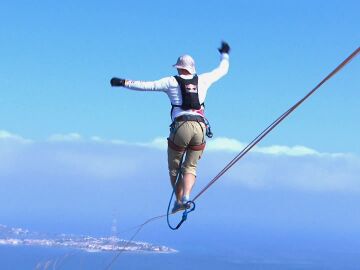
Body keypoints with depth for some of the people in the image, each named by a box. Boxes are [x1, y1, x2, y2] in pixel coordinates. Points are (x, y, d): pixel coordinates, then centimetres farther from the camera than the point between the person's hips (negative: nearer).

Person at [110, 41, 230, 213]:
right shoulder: (202, 80, 14)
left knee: (174, 167, 12)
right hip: (200, 128, 2)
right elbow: (222, 70, 29)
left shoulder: (171, 82, 7)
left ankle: (179, 200, 3)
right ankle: (185, 197, -17)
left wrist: (123, 82, 10)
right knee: (190, 167, 7)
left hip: (181, 126, -2)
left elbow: (146, 86, 2)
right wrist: (224, 54, 47)